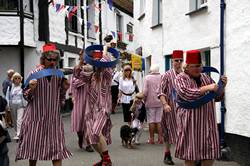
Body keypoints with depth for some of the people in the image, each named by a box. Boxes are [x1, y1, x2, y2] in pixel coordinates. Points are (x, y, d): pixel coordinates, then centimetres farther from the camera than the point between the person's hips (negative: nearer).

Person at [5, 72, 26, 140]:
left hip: (20, 106, -4)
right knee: (15, 121, 13)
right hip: (12, 106, 4)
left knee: (19, 120, -14)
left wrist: (25, 105, -7)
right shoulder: (10, 87, 6)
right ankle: (17, 133, 27)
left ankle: (18, 135, -18)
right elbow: (7, 97, 10)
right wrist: (8, 105, -1)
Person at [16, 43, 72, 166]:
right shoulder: (34, 74, -6)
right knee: (33, 146, 9)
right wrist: (31, 89, -22)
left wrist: (64, 89, -6)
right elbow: (26, 97, -3)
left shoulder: (59, 75, 3)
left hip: (54, 116, 2)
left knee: (57, 148, -1)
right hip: (36, 116, -2)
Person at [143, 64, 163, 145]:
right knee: (159, 121, 8)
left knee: (151, 121, 4)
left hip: (150, 102, -2)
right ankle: (160, 138, 9)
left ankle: (152, 138, 9)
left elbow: (145, 91, -9)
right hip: (160, 102, 2)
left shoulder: (147, 77, -8)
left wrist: (144, 99, 5)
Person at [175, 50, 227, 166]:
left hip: (208, 122, 5)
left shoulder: (206, 77, 14)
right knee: (190, 156, 3)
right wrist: (207, 88, -22)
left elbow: (217, 97, 19)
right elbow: (187, 94, -21)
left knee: (209, 156, 6)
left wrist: (222, 87, 0)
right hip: (190, 122, -5)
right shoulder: (181, 79, -3)